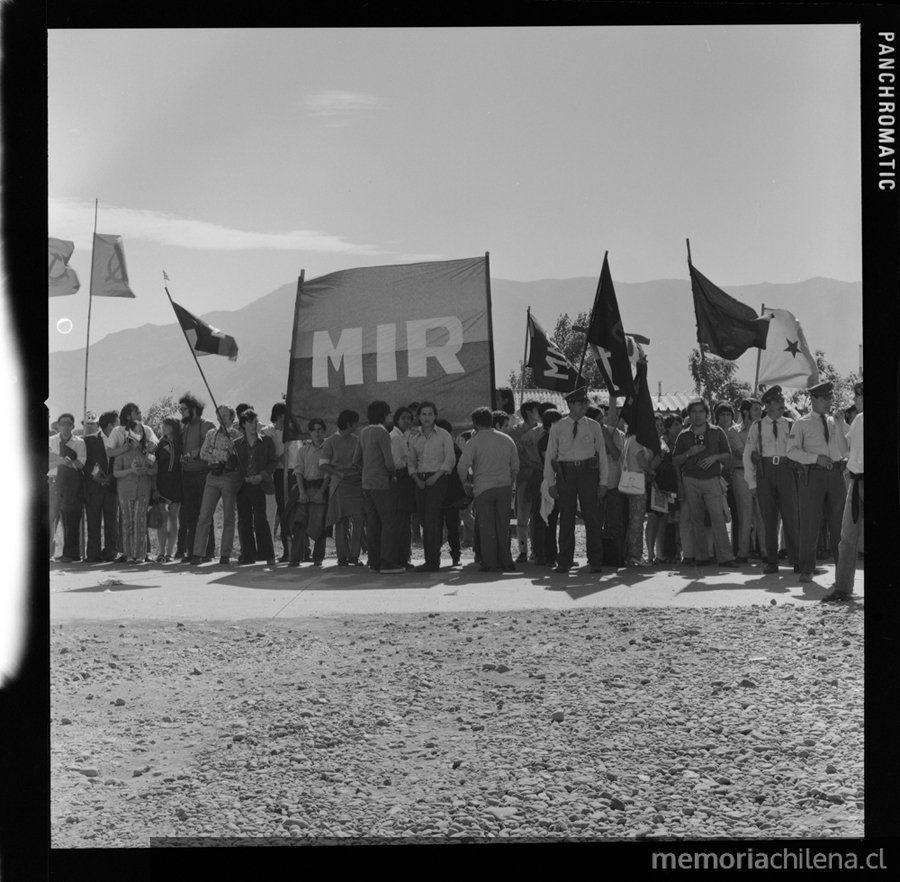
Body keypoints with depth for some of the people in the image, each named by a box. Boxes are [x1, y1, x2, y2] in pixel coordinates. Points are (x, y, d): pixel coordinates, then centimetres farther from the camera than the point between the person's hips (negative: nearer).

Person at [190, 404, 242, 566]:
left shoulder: (238, 435, 5)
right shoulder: (211, 433, 15)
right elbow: (203, 454, 7)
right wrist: (224, 455, -5)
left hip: (230, 477, -3)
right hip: (212, 476, 3)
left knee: (228, 518, -1)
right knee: (204, 516, -4)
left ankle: (225, 555, 3)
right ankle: (197, 554, -5)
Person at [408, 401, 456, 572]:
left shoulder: (443, 435, 3)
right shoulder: (414, 439, 17)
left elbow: (450, 459, -4)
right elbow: (412, 463, 17)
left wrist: (436, 476, -13)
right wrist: (417, 479, -2)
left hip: (437, 479, -5)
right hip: (420, 482, 5)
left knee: (431, 519, -15)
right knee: (423, 520, 2)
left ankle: (433, 561, -17)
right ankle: (430, 559, 6)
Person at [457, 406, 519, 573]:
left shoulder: (474, 441, -6)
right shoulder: (506, 439, 9)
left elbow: (462, 466, -14)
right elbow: (515, 465, 13)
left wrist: (466, 483, 1)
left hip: (483, 488, -4)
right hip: (504, 487, 4)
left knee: (487, 527, 1)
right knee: (503, 526, 9)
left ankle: (490, 563, 0)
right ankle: (506, 562, 9)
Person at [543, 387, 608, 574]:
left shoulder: (593, 427, 6)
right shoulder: (557, 428, 5)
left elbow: (602, 454, 8)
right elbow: (550, 455, 8)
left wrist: (603, 481, 2)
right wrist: (551, 482, 3)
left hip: (588, 472, 0)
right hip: (565, 472, 0)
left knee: (592, 517, -1)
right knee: (566, 518, 3)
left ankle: (595, 562, 5)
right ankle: (564, 562, 9)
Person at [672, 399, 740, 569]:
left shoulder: (717, 432, 8)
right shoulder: (684, 435, 9)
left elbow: (728, 455, 10)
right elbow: (675, 460, 10)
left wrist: (715, 457, -9)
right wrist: (689, 454, -8)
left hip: (712, 480, -2)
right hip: (691, 480, 2)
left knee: (718, 517, -12)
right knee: (696, 520, 2)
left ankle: (725, 557, -15)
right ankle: (700, 556, 8)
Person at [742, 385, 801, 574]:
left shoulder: (790, 426, 8)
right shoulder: (757, 427, 5)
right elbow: (747, 455, 7)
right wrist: (752, 483, 2)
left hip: (786, 470, 0)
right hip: (765, 471, 0)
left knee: (791, 516, -2)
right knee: (768, 518, 3)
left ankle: (796, 561, 5)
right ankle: (772, 562, 10)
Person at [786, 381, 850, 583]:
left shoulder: (834, 422, 12)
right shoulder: (802, 424, 2)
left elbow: (845, 451, 3)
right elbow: (792, 451, -5)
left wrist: (840, 426, -7)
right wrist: (816, 458, -16)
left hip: (836, 475, 3)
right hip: (812, 474, -3)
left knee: (838, 522, 8)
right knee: (810, 523, -1)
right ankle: (807, 569, 8)